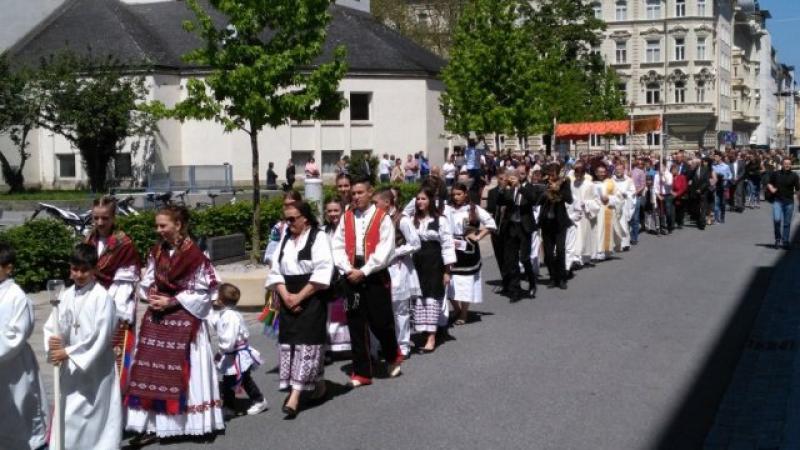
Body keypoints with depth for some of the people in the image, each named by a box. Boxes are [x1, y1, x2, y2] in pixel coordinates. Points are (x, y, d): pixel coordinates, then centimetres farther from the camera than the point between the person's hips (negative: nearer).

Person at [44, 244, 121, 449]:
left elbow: (100, 337, -17)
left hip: (95, 368, -5)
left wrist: (68, 352, -17)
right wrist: (52, 343, -15)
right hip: (70, 367, 6)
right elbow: (51, 327, 8)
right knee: (69, 416, 10)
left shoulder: (102, 297, -13)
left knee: (94, 416, -2)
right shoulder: (65, 296, 4)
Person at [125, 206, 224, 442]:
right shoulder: (157, 251, 6)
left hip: (184, 319, -6)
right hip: (157, 317, 6)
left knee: (184, 371, 1)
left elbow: (202, 292, -12)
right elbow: (147, 283, 14)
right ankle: (151, 424, 10)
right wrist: (152, 297, -7)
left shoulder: (194, 254, -14)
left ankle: (197, 422, 14)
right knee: (152, 370, 4)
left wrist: (171, 302, -14)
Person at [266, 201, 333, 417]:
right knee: (289, 342, 5)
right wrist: (286, 295, -7)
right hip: (289, 300, 7)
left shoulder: (318, 238, -6)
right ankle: (318, 384, 17)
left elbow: (322, 273, -14)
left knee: (305, 342, -9)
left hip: (311, 299, -7)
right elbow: (276, 271, 10)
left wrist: (300, 296, -15)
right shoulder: (285, 240, 13)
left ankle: (295, 396, -14)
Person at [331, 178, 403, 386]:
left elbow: (384, 250, -11)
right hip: (352, 276, 4)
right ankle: (362, 371, 12)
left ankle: (393, 356, 29)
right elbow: (338, 246, 4)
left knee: (380, 321, 0)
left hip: (375, 276, -4)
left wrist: (364, 271, -13)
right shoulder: (346, 218, 8)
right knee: (356, 324, 5)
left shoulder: (382, 218, -5)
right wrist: (348, 269, -9)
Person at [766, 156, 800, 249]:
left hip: (789, 202, 1)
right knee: (777, 219, -16)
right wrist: (771, 188, -7)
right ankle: (777, 239, 3)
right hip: (777, 200, -1)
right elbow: (769, 184, 13)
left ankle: (785, 241, 17)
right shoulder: (775, 174, 3)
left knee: (787, 223, 6)